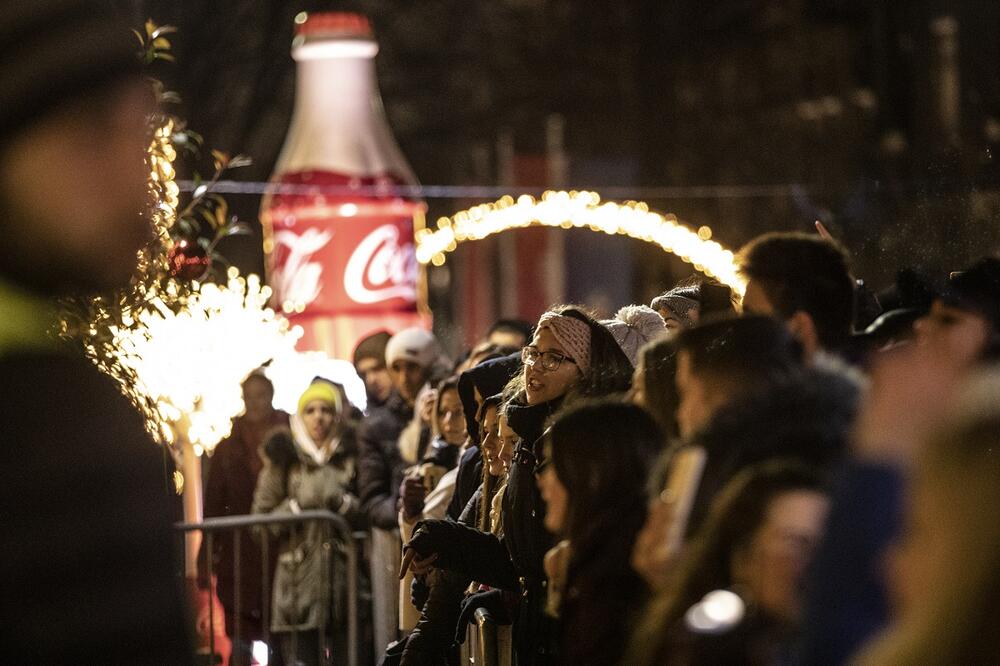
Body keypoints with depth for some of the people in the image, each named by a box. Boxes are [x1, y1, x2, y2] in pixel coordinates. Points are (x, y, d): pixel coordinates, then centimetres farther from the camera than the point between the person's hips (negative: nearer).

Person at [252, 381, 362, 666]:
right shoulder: (285, 460, 9)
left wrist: (342, 501, -8)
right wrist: (298, 505, -5)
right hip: (298, 583, -1)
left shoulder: (351, 458, 11)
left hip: (343, 575, 1)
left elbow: (369, 514, 8)